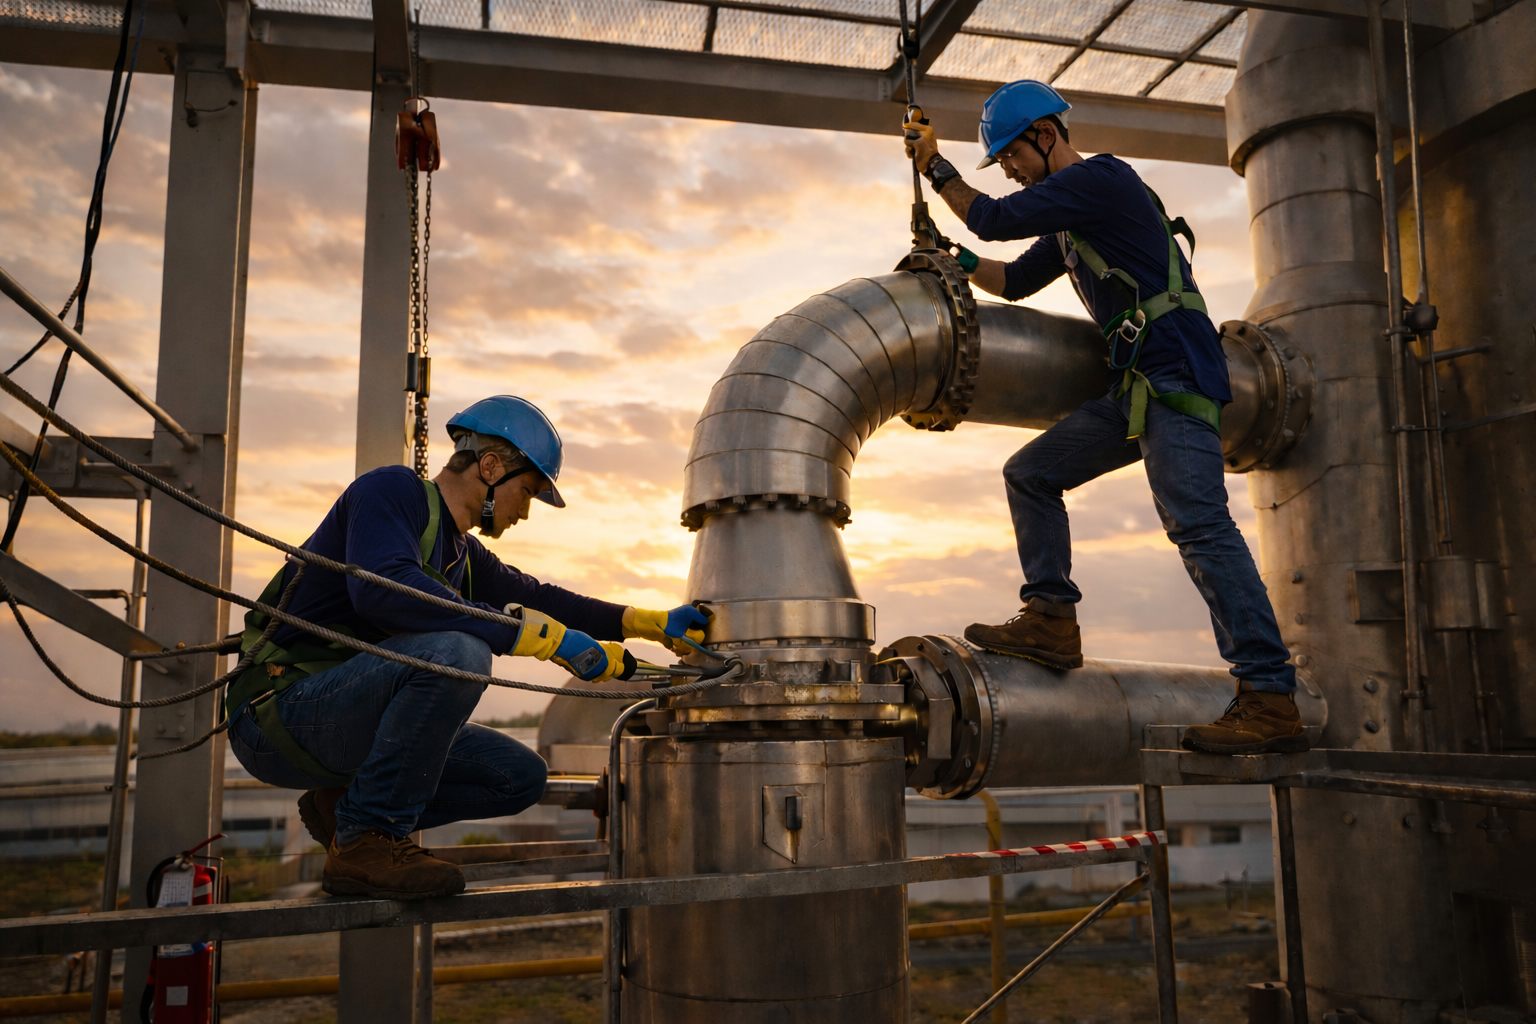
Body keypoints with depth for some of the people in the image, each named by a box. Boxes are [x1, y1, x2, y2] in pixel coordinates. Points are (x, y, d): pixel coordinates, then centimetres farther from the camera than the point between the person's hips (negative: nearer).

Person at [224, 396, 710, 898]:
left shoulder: (464, 554, 15)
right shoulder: (391, 489, -11)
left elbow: (536, 598, 24)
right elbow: (383, 589, -29)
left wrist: (653, 623, 18)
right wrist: (536, 633, -31)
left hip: (344, 719, 9)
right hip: (279, 712, -8)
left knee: (521, 777, 2)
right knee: (457, 654, -32)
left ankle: (343, 802, 10)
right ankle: (365, 842, -18)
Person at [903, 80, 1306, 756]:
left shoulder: (1101, 178, -6)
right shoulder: (1067, 223, 24)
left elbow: (996, 220, -10)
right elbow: (1015, 280, 35)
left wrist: (938, 170, 5)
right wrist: (958, 262, 20)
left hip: (1174, 376, -10)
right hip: (1135, 389, 10)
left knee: (1199, 526, -17)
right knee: (1030, 474, 10)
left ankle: (1271, 701, -15)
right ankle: (1052, 620, 7)